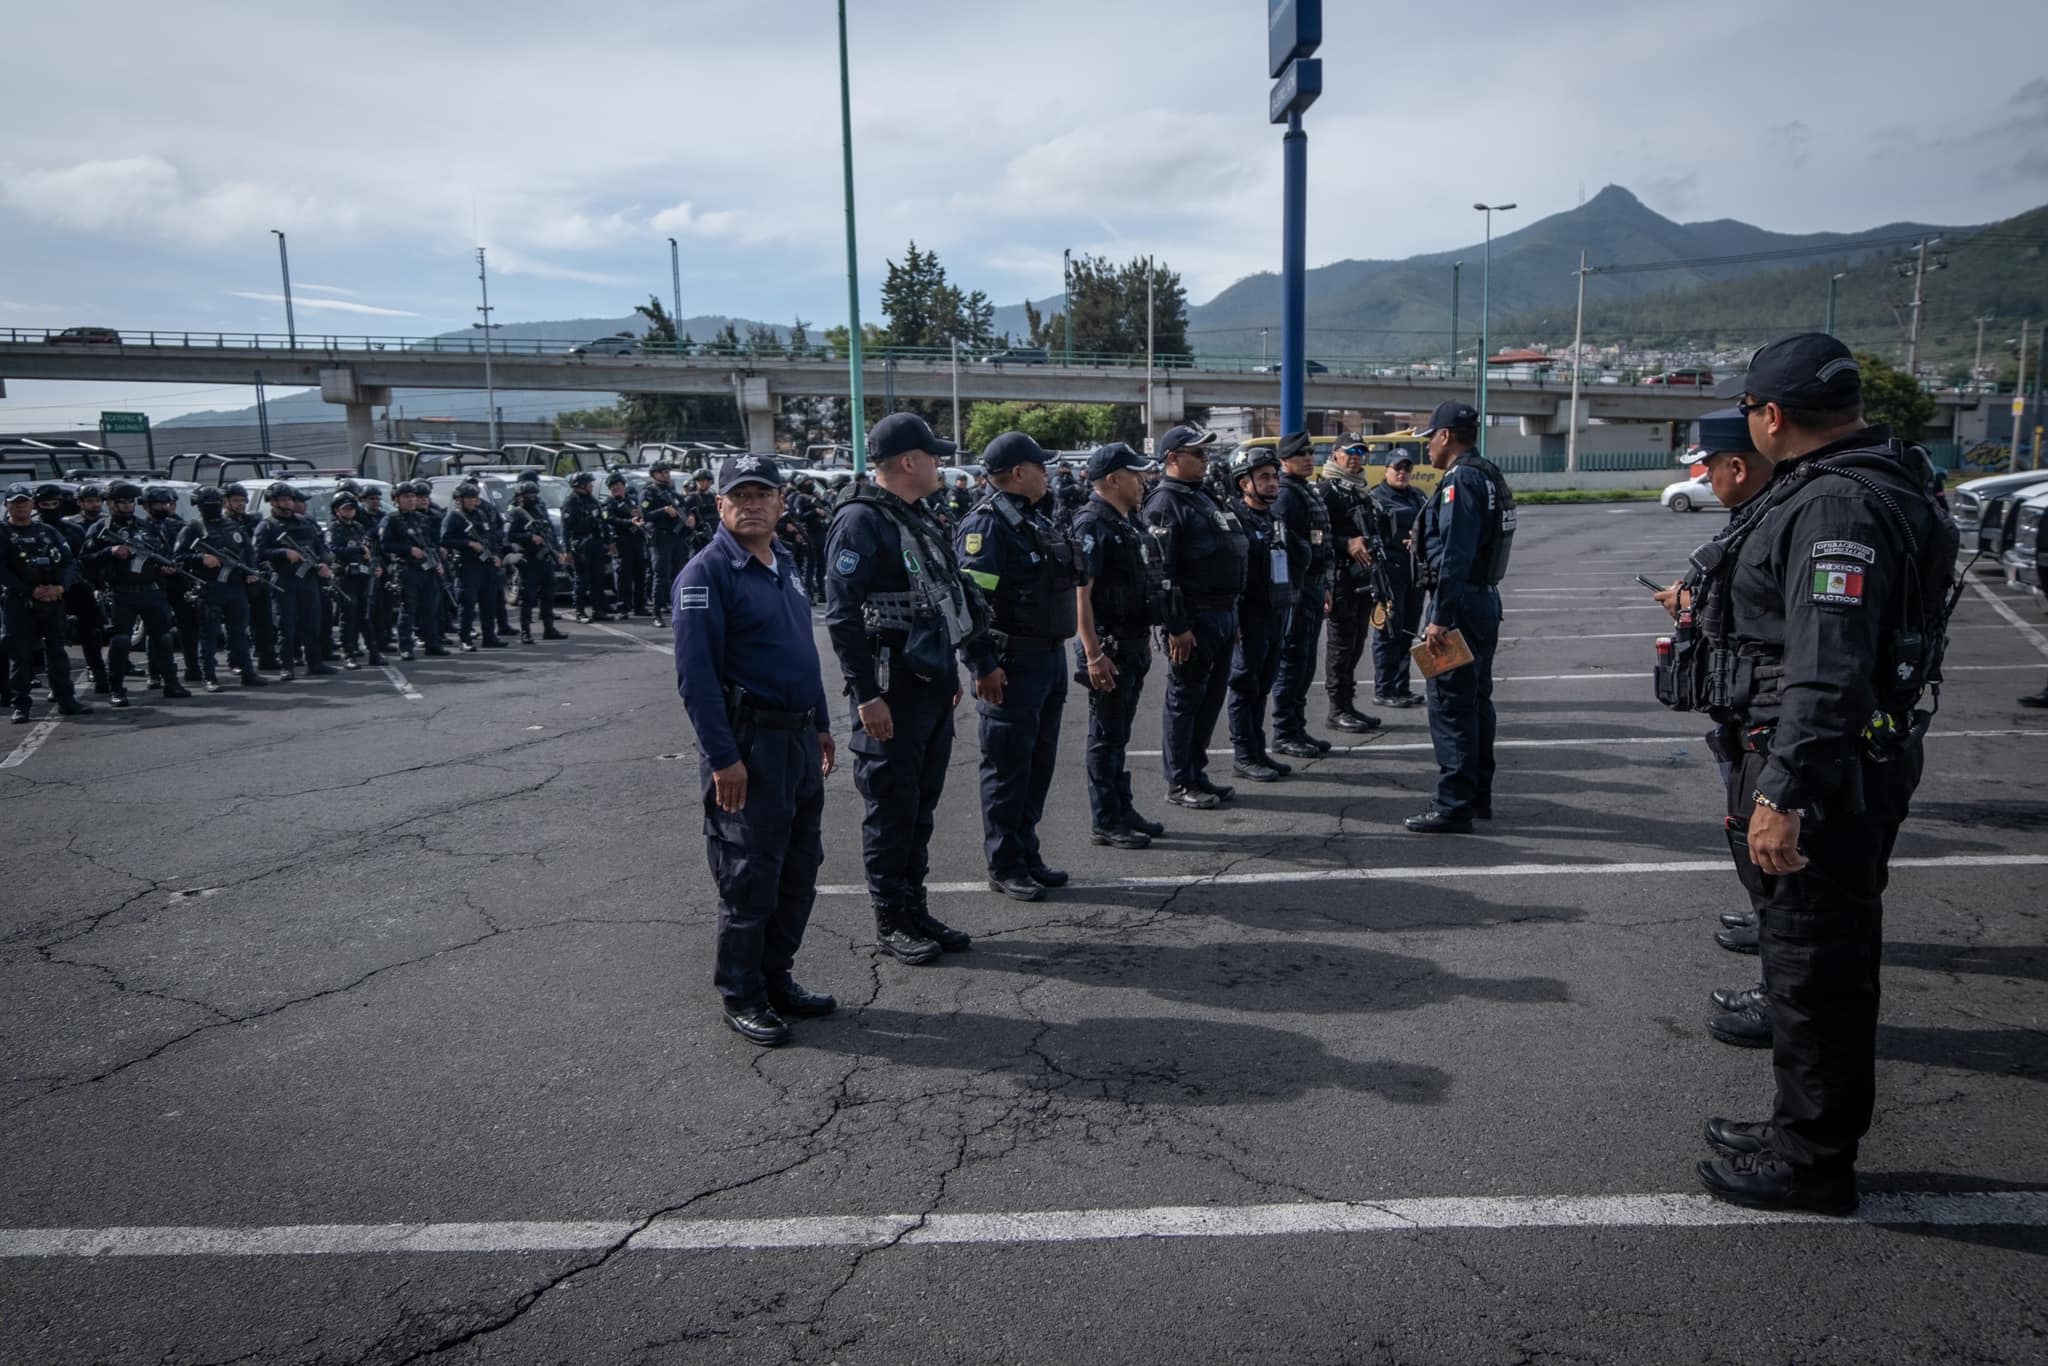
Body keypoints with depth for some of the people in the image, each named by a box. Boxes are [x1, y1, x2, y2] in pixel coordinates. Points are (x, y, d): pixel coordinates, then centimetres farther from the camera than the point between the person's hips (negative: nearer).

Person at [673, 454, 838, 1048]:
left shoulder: (785, 564, 13)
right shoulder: (705, 574, -12)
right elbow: (695, 675, -17)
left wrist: (821, 725, 20)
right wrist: (722, 758, -21)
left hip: (799, 740, 8)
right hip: (749, 744, -8)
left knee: (800, 871, 14)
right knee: (750, 879, 0)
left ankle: (776, 980, 28)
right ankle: (742, 996, 15)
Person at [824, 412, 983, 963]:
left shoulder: (918, 519, 14)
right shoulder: (861, 521, -15)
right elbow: (840, 613, -20)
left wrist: (951, 674, 21)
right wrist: (866, 694, -22)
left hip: (933, 685, 9)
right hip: (892, 694, -9)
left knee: (921, 807, 15)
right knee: (891, 809, 2)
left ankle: (916, 910, 27)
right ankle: (891, 922, 14)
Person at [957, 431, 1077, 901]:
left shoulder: (1037, 520, 15)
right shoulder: (987, 523, -14)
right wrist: (983, 665, -24)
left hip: (1051, 657, 9)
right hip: (1013, 664, -9)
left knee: (1038, 765, 15)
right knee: (1008, 769, 0)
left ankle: (1027, 854, 27)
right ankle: (1005, 867, 10)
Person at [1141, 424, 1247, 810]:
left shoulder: (1205, 497, 17)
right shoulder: (1165, 503, -12)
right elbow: (1162, 571, -19)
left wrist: (1232, 615, 20)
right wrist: (1177, 627, -23)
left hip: (1223, 613, 9)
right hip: (1194, 618, -9)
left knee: (1212, 696, 14)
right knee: (1185, 698, 0)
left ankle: (1196, 772, 25)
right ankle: (1179, 784, 10)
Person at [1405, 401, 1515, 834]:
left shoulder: (1460, 481, -16)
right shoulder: (1490, 477, 16)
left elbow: (1455, 557, -23)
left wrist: (1440, 618, -24)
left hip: (1460, 602, -10)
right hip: (1486, 599, 10)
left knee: (1448, 704, -7)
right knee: (1475, 700, 16)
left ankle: (1453, 807, -5)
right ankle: (1478, 797, 25)